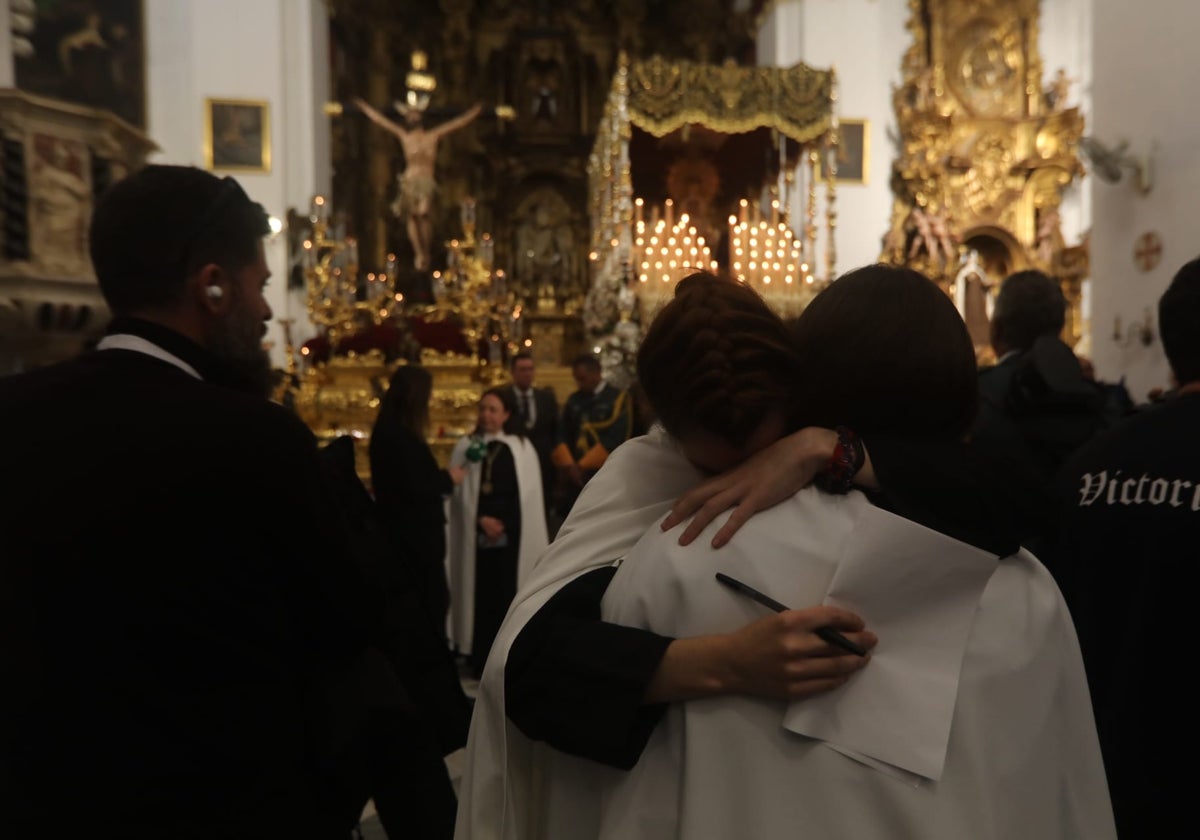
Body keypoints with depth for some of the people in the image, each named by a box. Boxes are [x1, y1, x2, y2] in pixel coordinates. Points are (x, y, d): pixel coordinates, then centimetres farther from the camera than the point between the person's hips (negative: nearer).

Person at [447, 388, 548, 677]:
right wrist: (482, 520, -13)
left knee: (509, 595, 1)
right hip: (477, 535, 0)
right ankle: (482, 661, 10)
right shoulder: (466, 446, 4)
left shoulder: (522, 447, 7)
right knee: (481, 595, 0)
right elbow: (459, 490, -2)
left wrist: (504, 524, -5)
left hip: (512, 535, 1)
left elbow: (528, 495, 4)